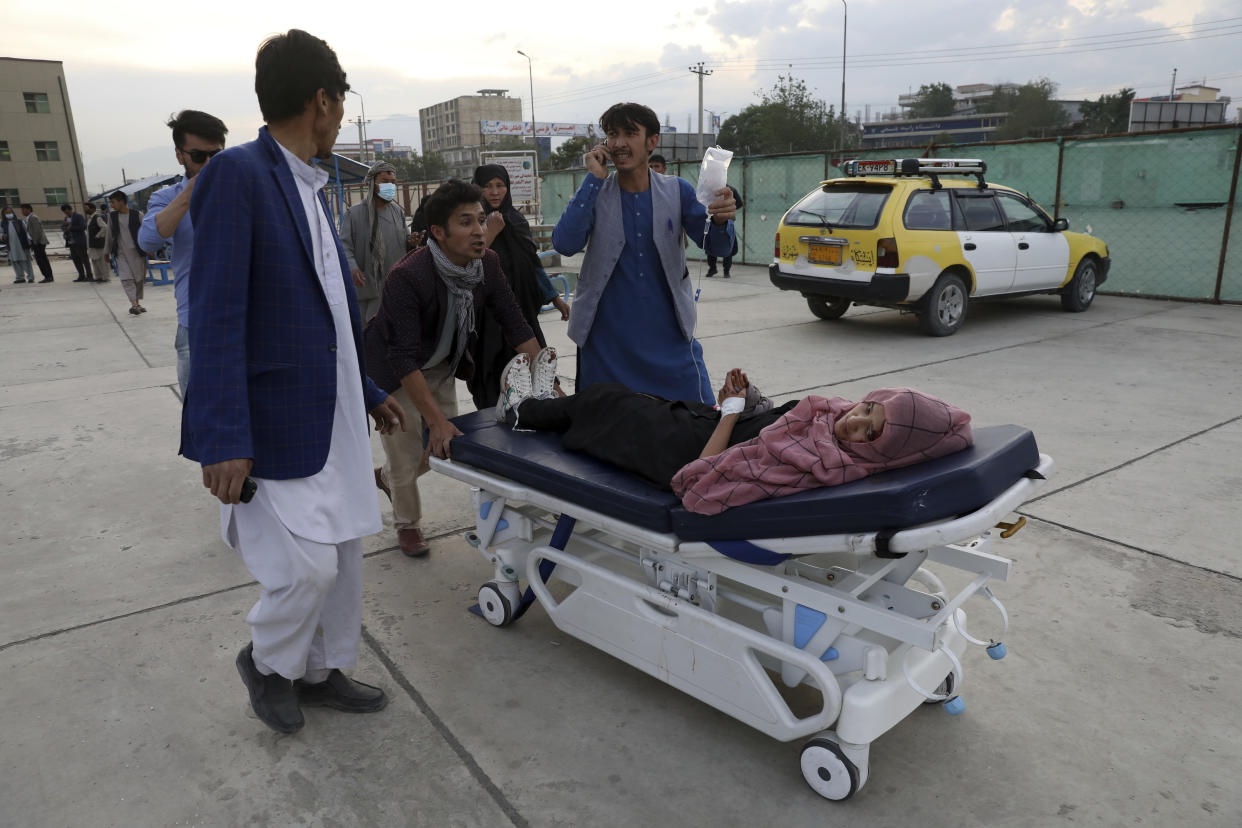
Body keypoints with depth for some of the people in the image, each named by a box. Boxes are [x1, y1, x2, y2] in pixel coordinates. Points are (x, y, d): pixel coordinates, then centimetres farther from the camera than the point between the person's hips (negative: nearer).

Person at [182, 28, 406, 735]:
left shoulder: (312, 188, 13)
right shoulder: (237, 174, -13)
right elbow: (216, 318, -19)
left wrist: (370, 393, 22)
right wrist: (224, 439, -22)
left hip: (336, 413, 9)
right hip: (278, 420, -8)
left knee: (342, 555, 16)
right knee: (306, 565, -5)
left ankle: (321, 671, 35)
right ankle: (267, 662, 26)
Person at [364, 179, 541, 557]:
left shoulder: (488, 264, -16)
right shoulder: (408, 276, -34)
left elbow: (515, 325, -11)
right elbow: (404, 360, -36)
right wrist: (437, 421, -40)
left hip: (440, 365, 6)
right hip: (394, 371, -6)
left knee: (447, 448, 11)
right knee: (408, 456, 1)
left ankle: (386, 477, 42)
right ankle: (407, 524, 30)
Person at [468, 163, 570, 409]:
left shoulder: (517, 220, 10)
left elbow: (533, 263, 18)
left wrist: (554, 297, 18)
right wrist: (490, 233, -21)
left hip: (521, 308, 5)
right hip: (488, 315, -5)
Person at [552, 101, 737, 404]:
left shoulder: (677, 191, 2)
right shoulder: (595, 193, 0)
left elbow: (718, 247, -2)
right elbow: (565, 244, -16)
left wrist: (721, 220, -25)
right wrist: (594, 178, -16)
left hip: (669, 336, 1)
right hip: (607, 341, 0)